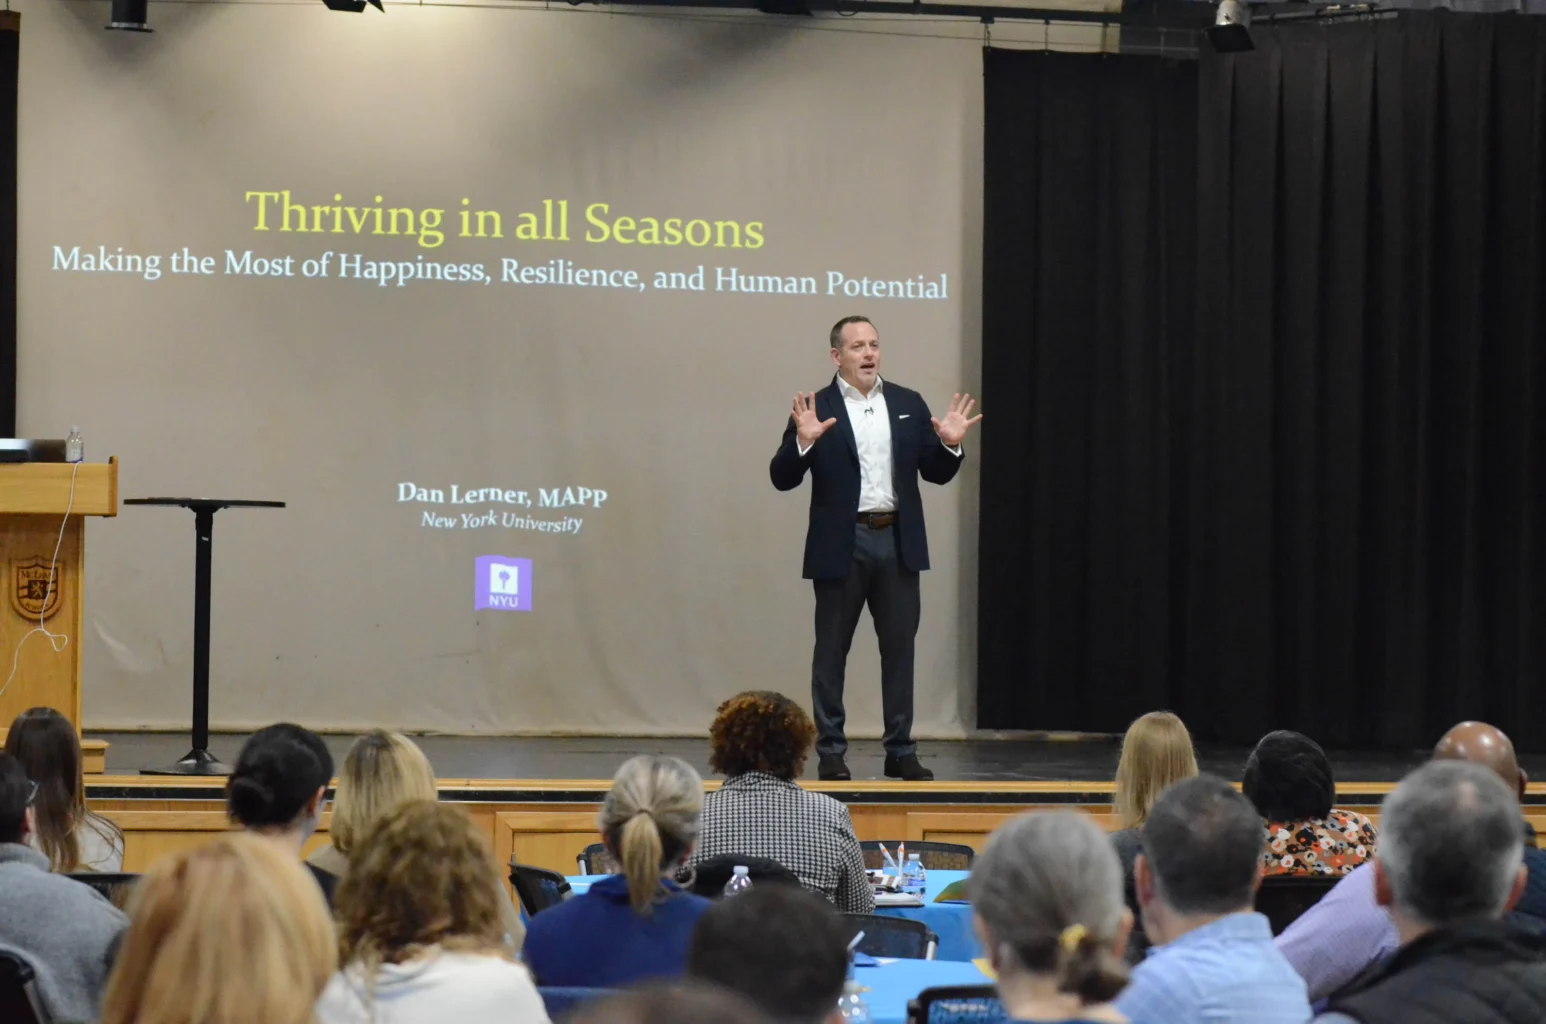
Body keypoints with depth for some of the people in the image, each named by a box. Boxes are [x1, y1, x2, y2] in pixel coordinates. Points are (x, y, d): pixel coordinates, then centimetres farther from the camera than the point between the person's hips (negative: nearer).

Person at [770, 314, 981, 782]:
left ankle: (900, 751, 12)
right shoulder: (815, 409, -2)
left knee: (900, 648, 6)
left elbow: (936, 473, 10)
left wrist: (950, 445, -9)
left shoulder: (909, 404, 9)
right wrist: (803, 441, -24)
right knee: (831, 651, 3)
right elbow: (782, 478, -7)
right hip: (841, 544, -3)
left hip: (897, 541, 3)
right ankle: (831, 752, 10)